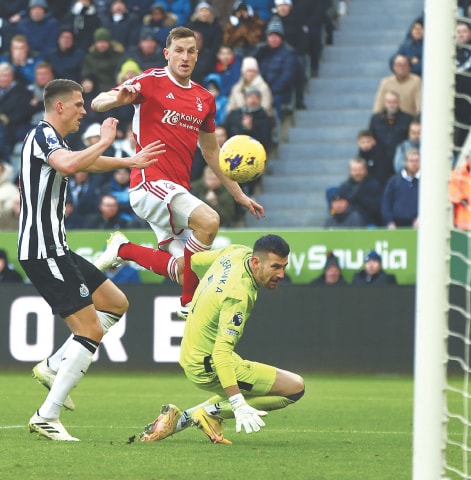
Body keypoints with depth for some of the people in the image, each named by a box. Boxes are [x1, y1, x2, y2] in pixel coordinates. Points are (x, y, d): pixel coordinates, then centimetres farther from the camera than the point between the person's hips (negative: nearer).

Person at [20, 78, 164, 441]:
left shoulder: (51, 139, 18)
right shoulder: (43, 135, -14)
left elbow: (82, 161, 40)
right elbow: (69, 165, -37)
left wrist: (130, 161, 46)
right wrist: (105, 141, -23)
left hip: (54, 249, 11)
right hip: (43, 251, -11)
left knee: (116, 303, 17)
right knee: (91, 330, -12)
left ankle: (52, 367, 14)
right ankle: (47, 417, -12)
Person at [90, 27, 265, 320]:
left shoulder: (205, 99, 14)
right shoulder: (151, 82, -4)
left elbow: (212, 152, 25)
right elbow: (97, 104, -11)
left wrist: (239, 194, 24)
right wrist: (118, 98, -34)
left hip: (177, 191, 7)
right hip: (150, 182, -7)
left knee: (182, 270, 0)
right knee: (208, 220, -30)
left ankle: (123, 250, 21)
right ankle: (190, 304, -19)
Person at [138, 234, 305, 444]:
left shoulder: (238, 253, -3)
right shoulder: (238, 295, -27)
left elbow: (195, 261, 17)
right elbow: (221, 352, -32)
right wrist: (239, 406, -37)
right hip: (209, 367, -10)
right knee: (295, 387, -10)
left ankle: (182, 419, 16)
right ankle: (211, 412, -8)